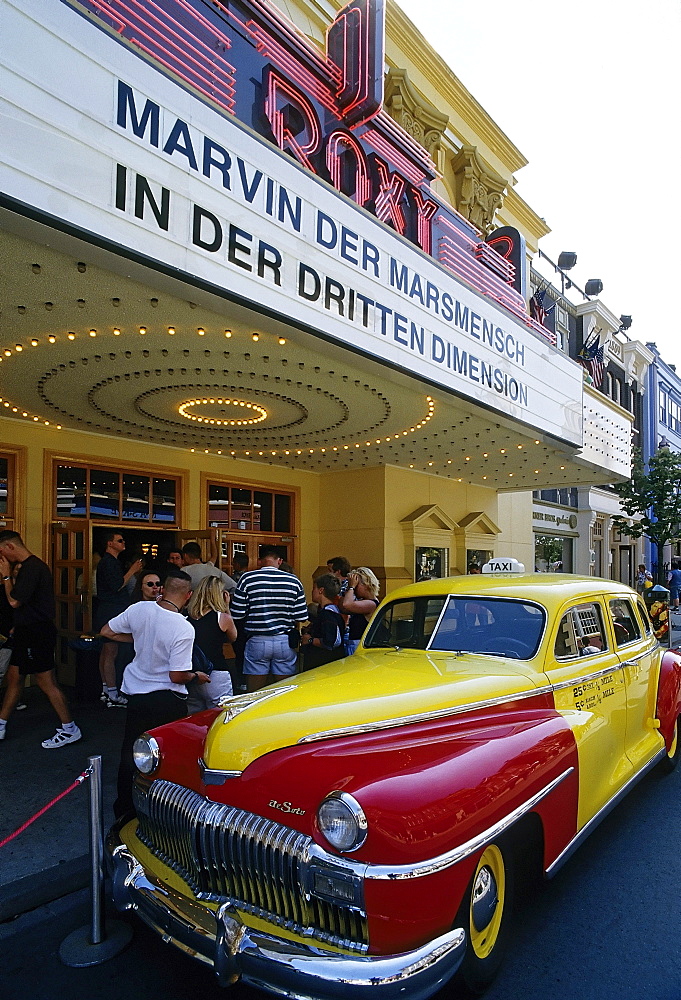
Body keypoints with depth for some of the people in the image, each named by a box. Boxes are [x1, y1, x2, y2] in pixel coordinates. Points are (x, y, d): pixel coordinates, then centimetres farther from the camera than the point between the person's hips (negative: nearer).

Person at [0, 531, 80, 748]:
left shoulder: (32, 568, -19)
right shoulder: (31, 565, 14)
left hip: (37, 633, -10)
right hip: (28, 632, 10)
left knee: (46, 682, -5)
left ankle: (69, 729, 4)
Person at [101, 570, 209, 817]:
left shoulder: (139, 609, -11)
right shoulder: (184, 629, -25)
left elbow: (107, 632, 3)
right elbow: (177, 676, -23)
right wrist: (197, 676, -3)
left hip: (135, 693, 5)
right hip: (168, 700, -4)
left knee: (130, 754, 19)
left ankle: (124, 807, 32)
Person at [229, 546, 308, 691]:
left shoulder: (247, 578, -5)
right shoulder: (294, 581, 0)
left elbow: (237, 615, -6)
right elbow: (301, 617, 1)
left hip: (256, 642, -1)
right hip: (286, 642, 2)